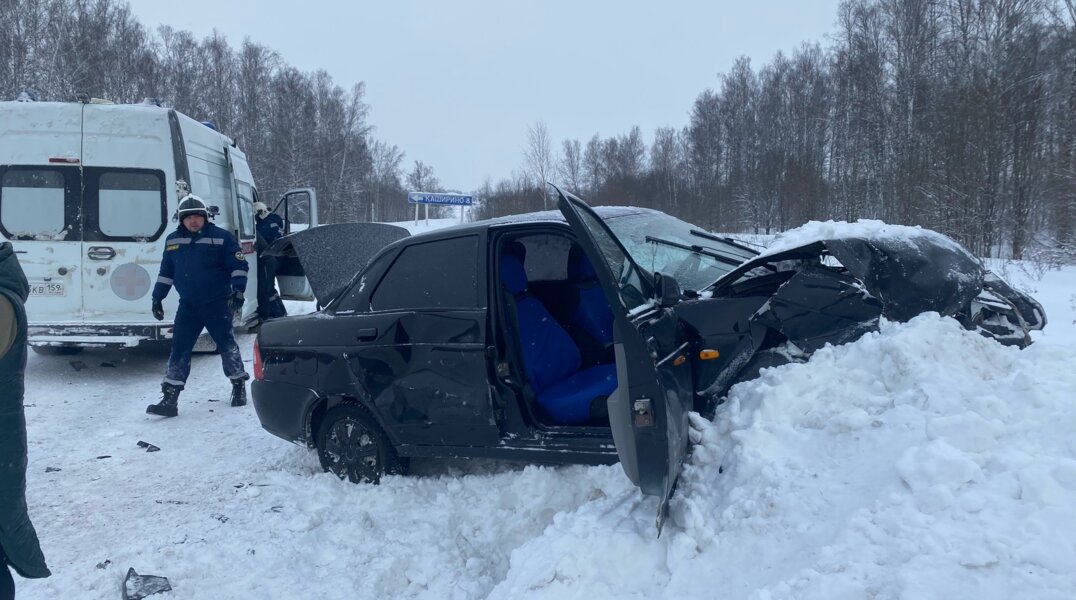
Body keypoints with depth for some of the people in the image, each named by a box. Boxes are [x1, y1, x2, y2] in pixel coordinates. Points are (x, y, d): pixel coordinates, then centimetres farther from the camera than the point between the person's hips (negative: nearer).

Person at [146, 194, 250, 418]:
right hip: (188, 306, 4)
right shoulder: (173, 241, 9)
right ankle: (170, 398, 0)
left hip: (217, 304, -3)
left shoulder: (221, 237, -5)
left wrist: (238, 290, -15)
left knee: (226, 344, 5)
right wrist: (157, 297, 14)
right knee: (179, 349, -1)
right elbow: (165, 272, 17)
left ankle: (239, 384, 25)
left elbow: (238, 265, -5)